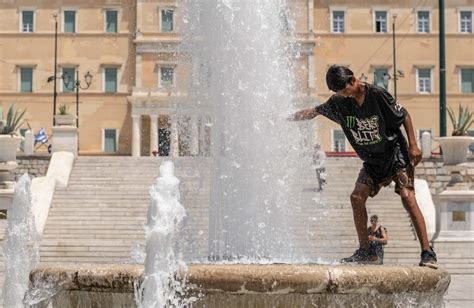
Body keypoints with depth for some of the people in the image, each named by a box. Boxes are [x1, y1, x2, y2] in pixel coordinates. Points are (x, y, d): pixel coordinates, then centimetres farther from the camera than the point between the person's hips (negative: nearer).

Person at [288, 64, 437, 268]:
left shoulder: (377, 94, -19)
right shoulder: (339, 103, -4)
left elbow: (404, 115, -10)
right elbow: (314, 112, 8)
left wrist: (413, 145, -13)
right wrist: (286, 119, 0)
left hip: (396, 153, -6)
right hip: (372, 160, 6)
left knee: (407, 198, -18)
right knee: (357, 197, -9)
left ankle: (427, 253, -18)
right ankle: (365, 251, 3)